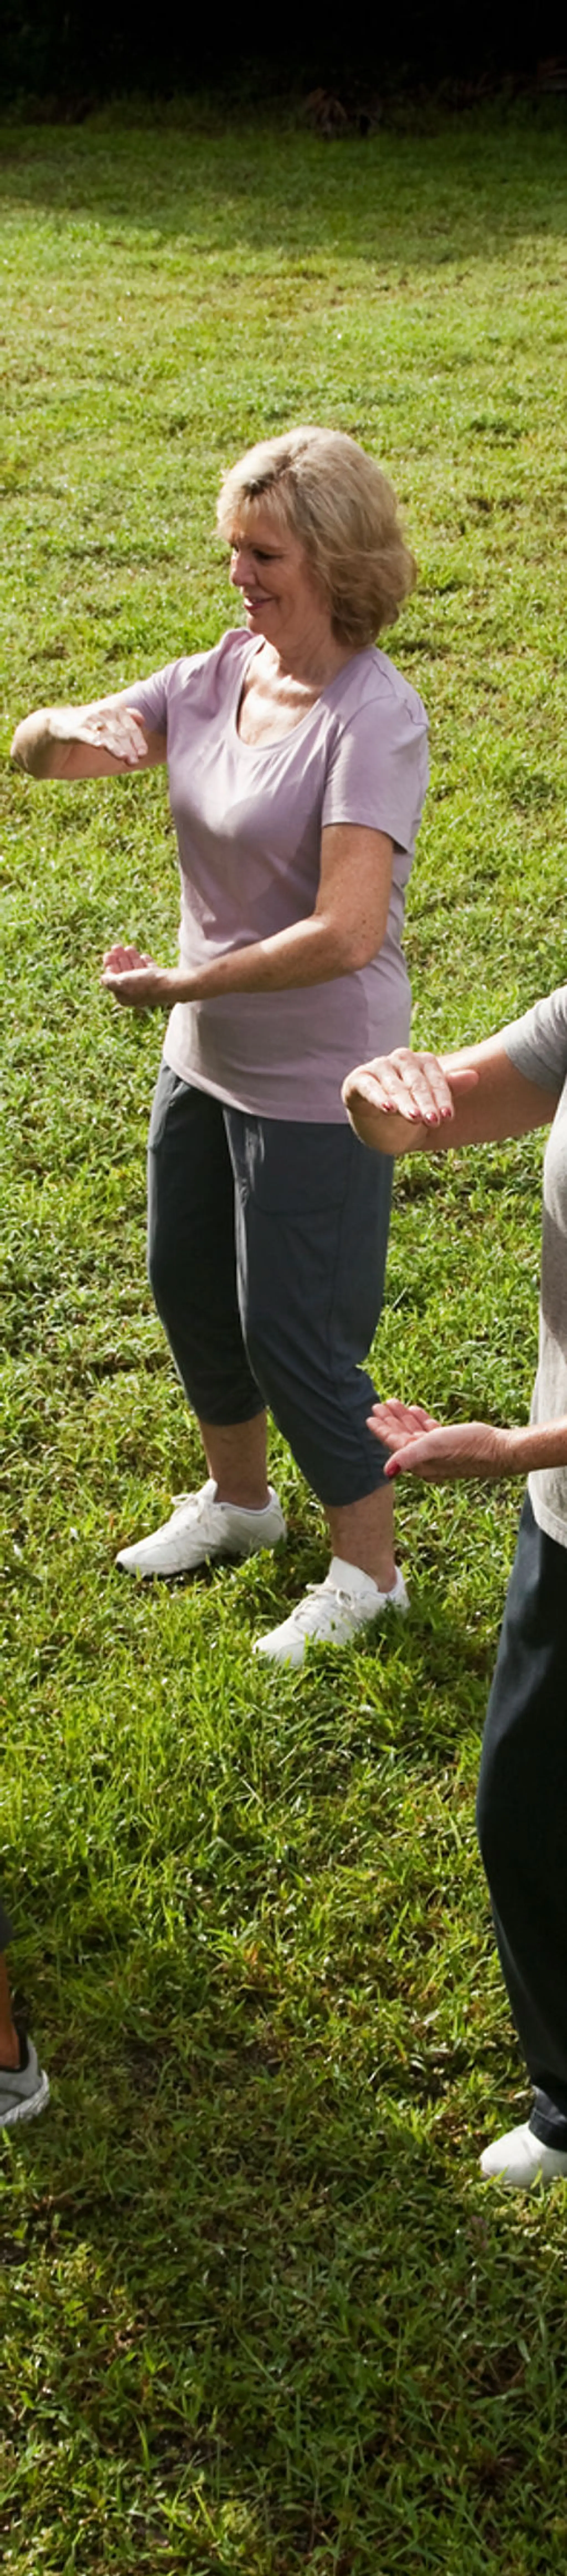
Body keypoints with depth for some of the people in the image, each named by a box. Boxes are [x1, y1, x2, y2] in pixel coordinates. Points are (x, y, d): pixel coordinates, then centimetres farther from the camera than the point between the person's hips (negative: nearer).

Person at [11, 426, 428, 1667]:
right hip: (205, 1055, 8)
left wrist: (181, 982, -23)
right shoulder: (223, 673, 0)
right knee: (189, 1286, 21)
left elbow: (345, 934, -30)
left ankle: (368, 1566, 26)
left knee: (288, 1329, 3)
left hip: (314, 1084, -8)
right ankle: (239, 1498, 46)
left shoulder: (373, 717, -22)